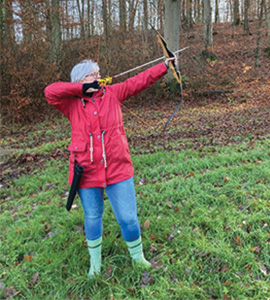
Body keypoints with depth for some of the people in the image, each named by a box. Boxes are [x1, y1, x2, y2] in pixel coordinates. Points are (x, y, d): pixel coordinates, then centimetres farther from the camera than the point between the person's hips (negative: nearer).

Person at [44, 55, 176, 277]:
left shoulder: (113, 94, 4)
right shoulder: (72, 104, 1)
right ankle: (95, 261, 41)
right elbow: (50, 92, -13)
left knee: (128, 217, 6)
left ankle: (137, 255, 34)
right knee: (92, 218, 17)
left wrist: (165, 65, 2)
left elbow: (140, 80, 3)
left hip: (118, 169, 1)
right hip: (87, 172, 0)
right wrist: (82, 88, -14)